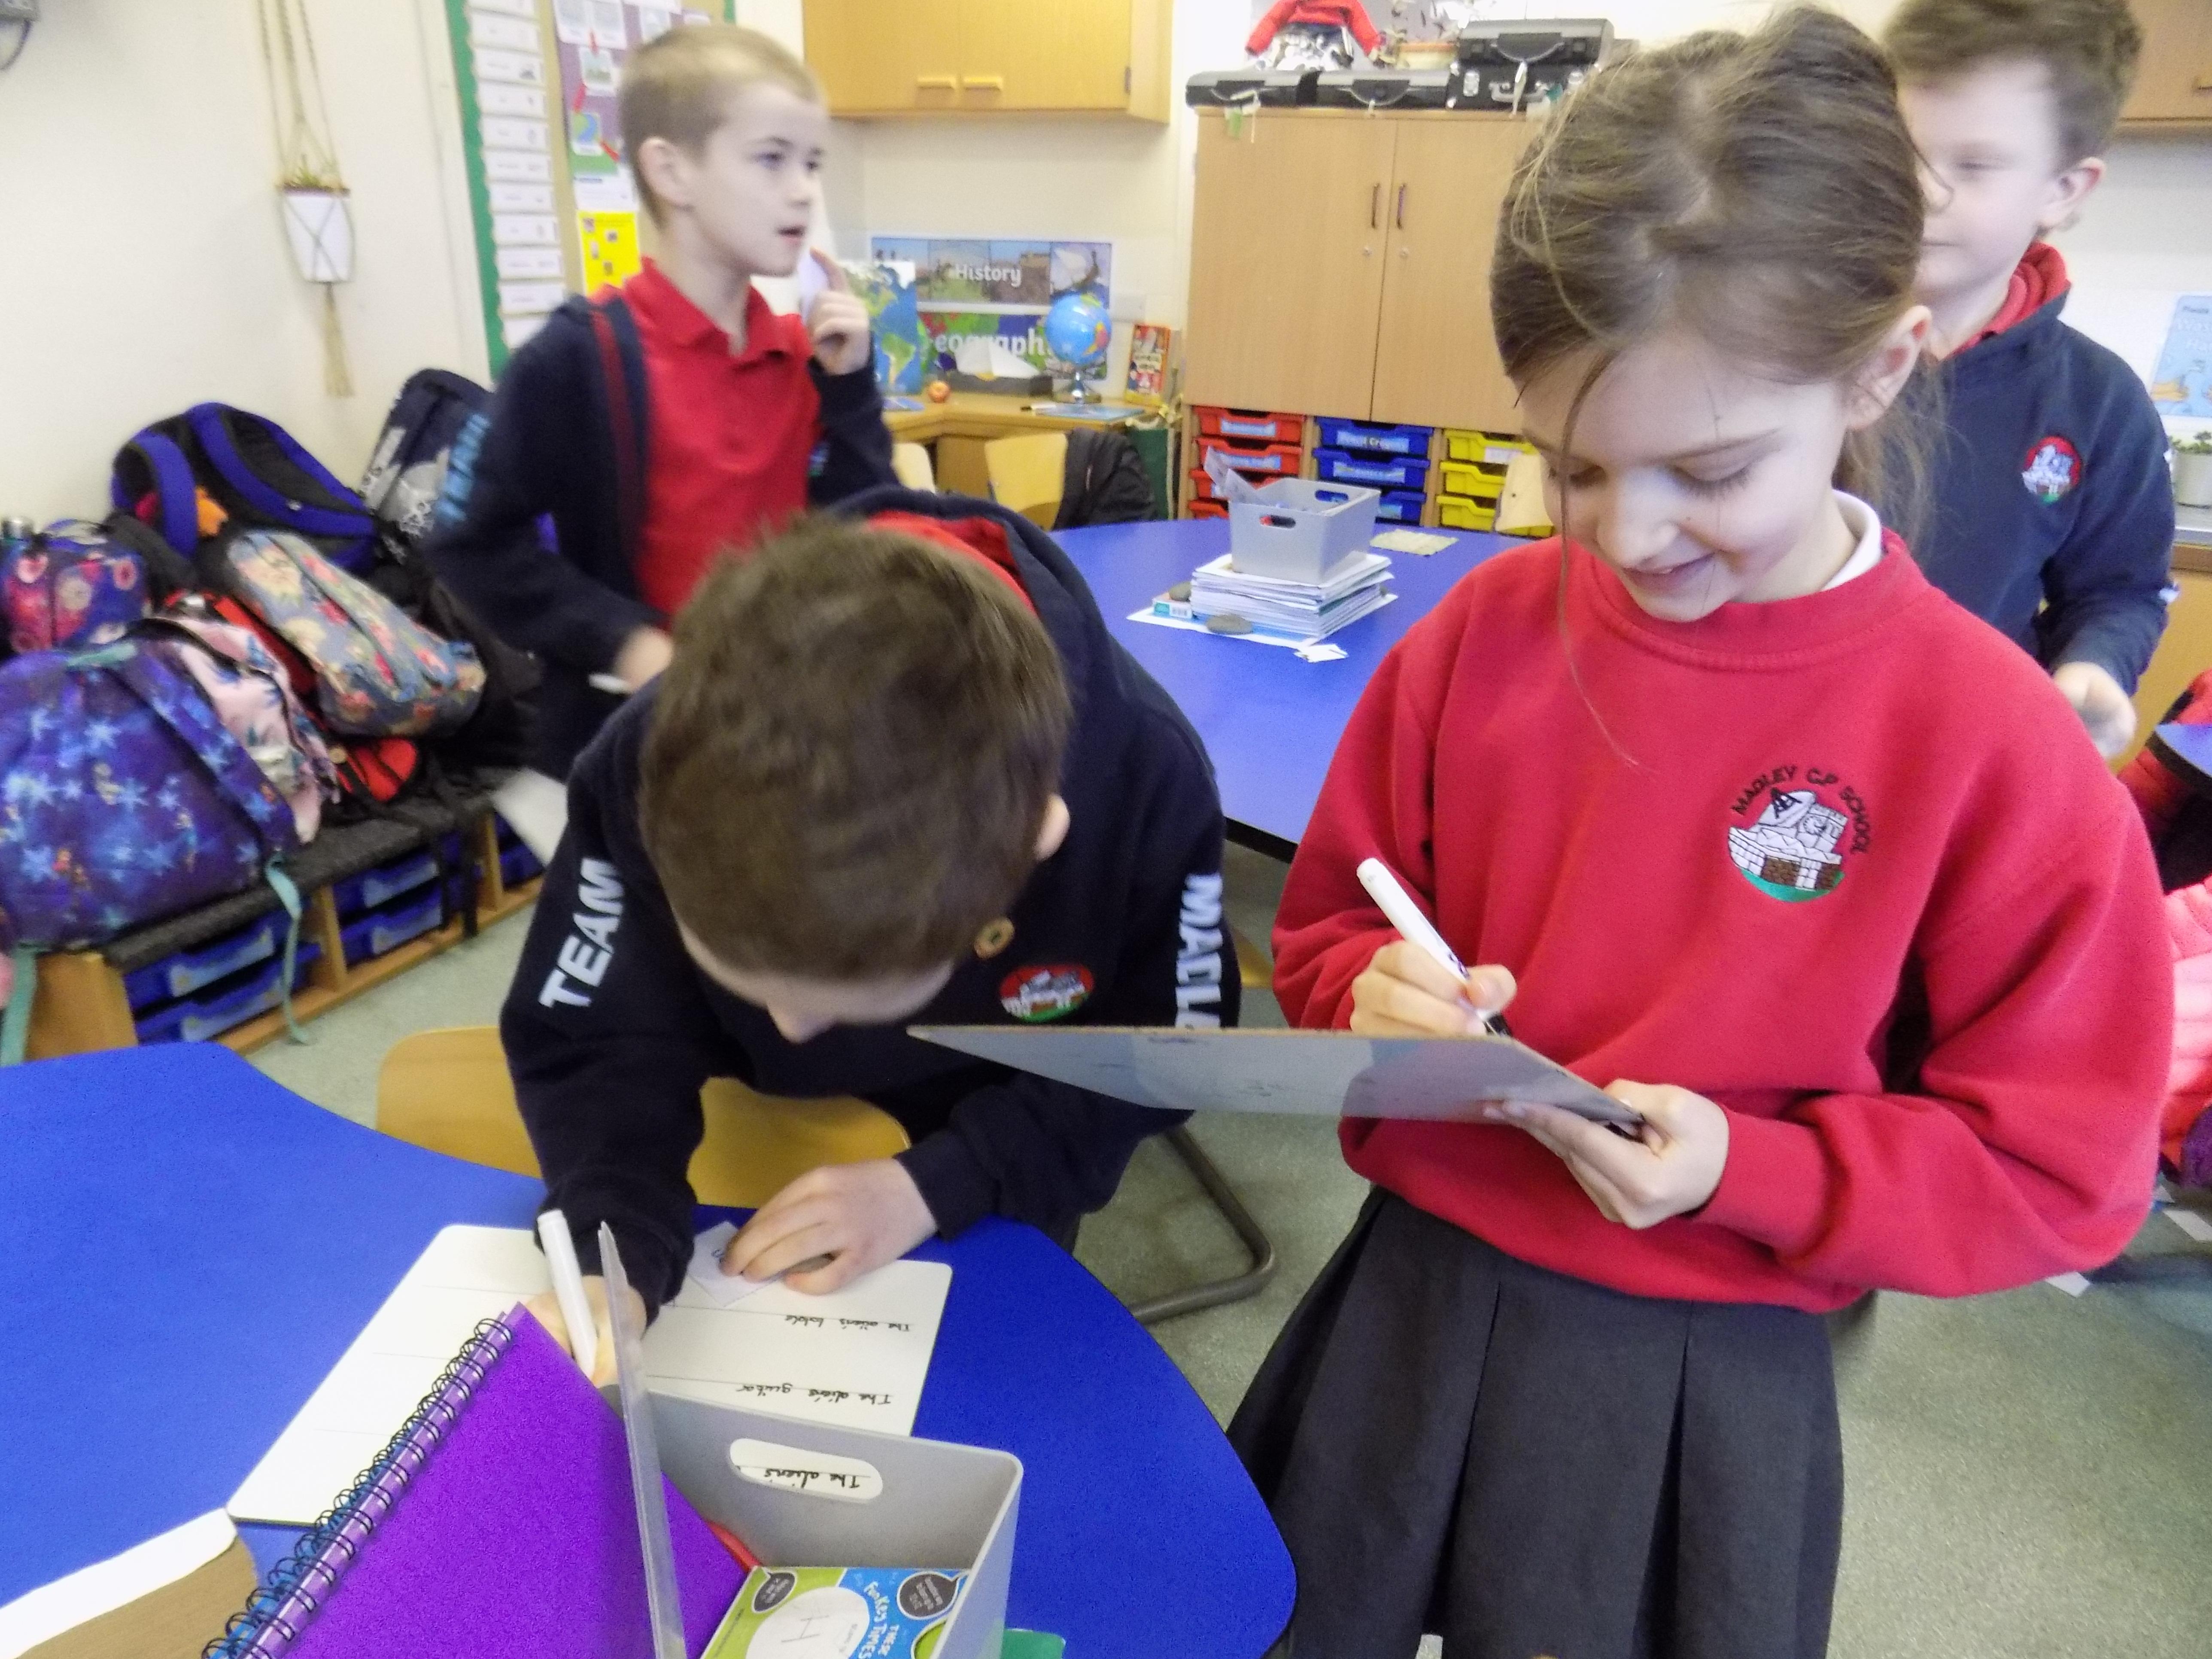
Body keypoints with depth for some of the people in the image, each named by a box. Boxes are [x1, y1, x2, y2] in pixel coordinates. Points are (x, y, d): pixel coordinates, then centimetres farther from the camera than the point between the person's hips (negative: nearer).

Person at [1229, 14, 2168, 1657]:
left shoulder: (1994, 741, -17)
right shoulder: (1481, 634, -9)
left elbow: (2060, 1170, -8)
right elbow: (1329, 924, 3)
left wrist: (1743, 1169, -22)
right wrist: (1381, 995, -18)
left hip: (1708, 1386, -2)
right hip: (1410, 1307, 3)